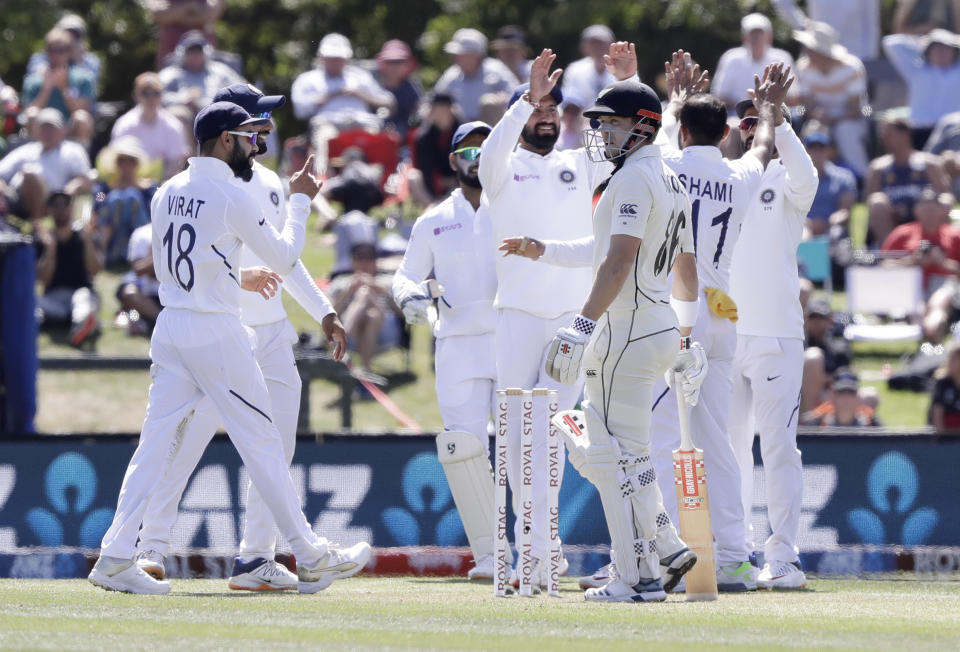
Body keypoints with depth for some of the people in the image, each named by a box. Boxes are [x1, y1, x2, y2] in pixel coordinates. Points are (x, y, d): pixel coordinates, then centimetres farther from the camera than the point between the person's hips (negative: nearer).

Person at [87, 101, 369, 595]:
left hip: (169, 329, 7)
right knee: (260, 441, 0)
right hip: (216, 332, -6)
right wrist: (299, 201, 11)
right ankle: (311, 559, 7)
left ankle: (116, 557, -6)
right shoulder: (232, 198, -12)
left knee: (157, 441, 4)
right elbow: (285, 257, -3)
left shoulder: (166, 194, 10)